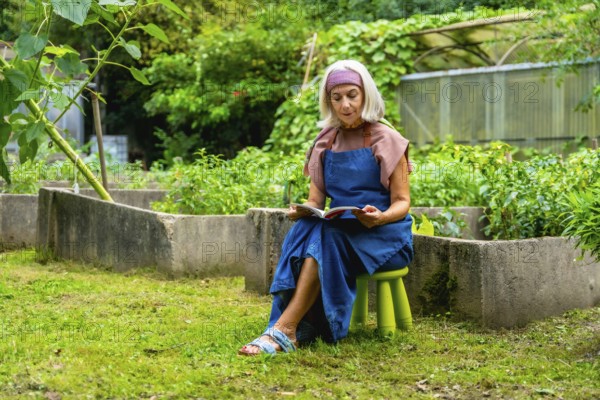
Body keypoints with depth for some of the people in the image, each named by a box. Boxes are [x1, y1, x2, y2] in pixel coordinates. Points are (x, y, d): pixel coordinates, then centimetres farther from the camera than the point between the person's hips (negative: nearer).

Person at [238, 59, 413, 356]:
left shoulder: (386, 140, 0)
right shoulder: (325, 143, 12)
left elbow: (402, 202, -3)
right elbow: (316, 200, 11)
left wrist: (380, 217, -27)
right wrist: (302, 210, -14)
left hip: (383, 235, -4)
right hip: (338, 228, 4)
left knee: (324, 238, -34)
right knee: (303, 233, -31)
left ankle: (284, 329, -38)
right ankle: (300, 329, -41)